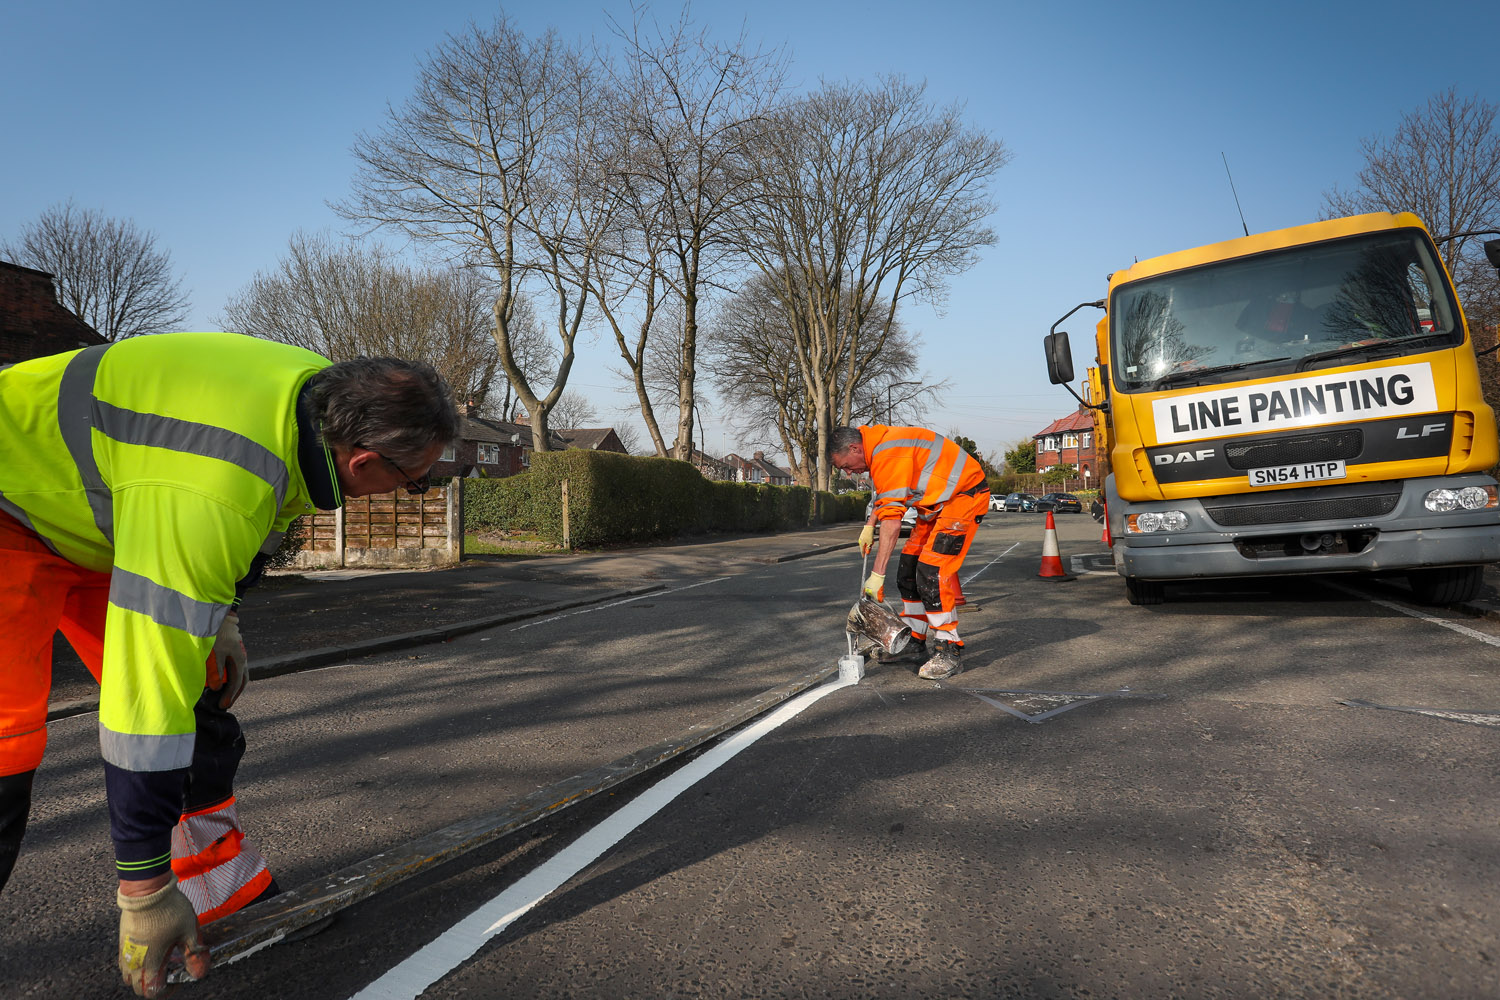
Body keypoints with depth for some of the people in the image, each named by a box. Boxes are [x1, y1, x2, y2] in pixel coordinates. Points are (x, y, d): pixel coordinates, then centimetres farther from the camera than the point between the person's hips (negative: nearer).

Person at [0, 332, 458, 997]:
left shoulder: (320, 389, -16)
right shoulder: (208, 494, -43)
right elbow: (148, 695, -38)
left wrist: (222, 616, 2)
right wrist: (144, 890, -29)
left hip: (99, 506, 8)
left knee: (201, 692, 3)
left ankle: (223, 885, 15)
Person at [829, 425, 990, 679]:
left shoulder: (889, 455, -25)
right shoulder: (879, 446, 7)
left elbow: (892, 520, -30)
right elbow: (885, 493, 27)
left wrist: (877, 575, -29)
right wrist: (869, 526, 15)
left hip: (965, 496, -11)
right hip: (938, 501, 11)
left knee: (931, 572, -17)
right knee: (908, 569, 10)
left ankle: (949, 651, -7)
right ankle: (914, 640, 21)